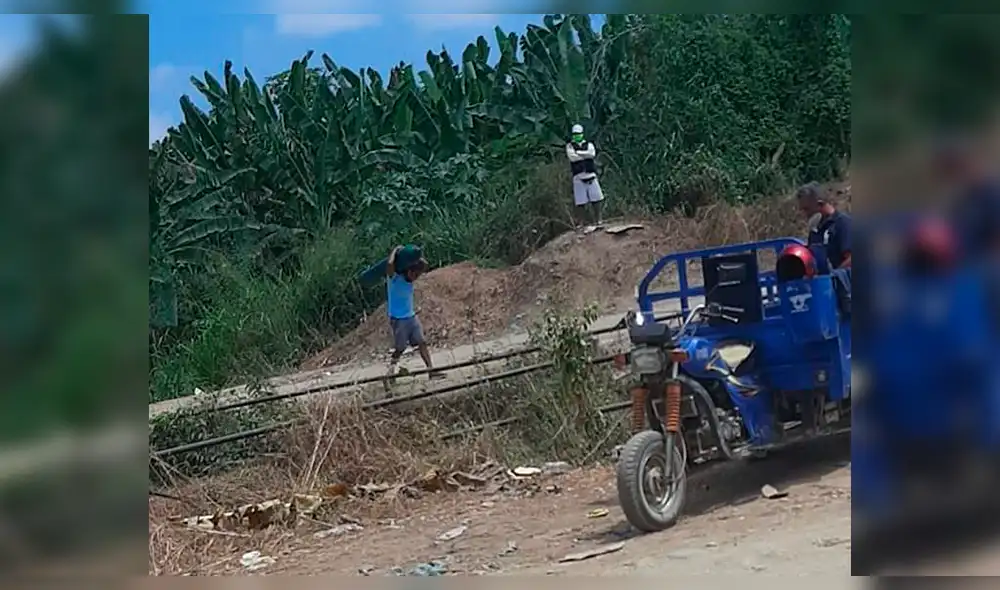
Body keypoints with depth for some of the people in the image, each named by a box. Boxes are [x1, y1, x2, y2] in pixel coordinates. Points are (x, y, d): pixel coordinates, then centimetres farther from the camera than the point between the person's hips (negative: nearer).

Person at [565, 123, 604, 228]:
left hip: (590, 175, 1)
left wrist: (578, 152, -9)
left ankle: (599, 219, 12)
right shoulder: (570, 146, 8)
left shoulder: (589, 145, 11)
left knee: (596, 199, -1)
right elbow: (572, 157, -12)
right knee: (585, 201, -4)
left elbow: (592, 154, -11)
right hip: (578, 177, -1)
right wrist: (585, 155, -4)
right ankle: (594, 221, 1)